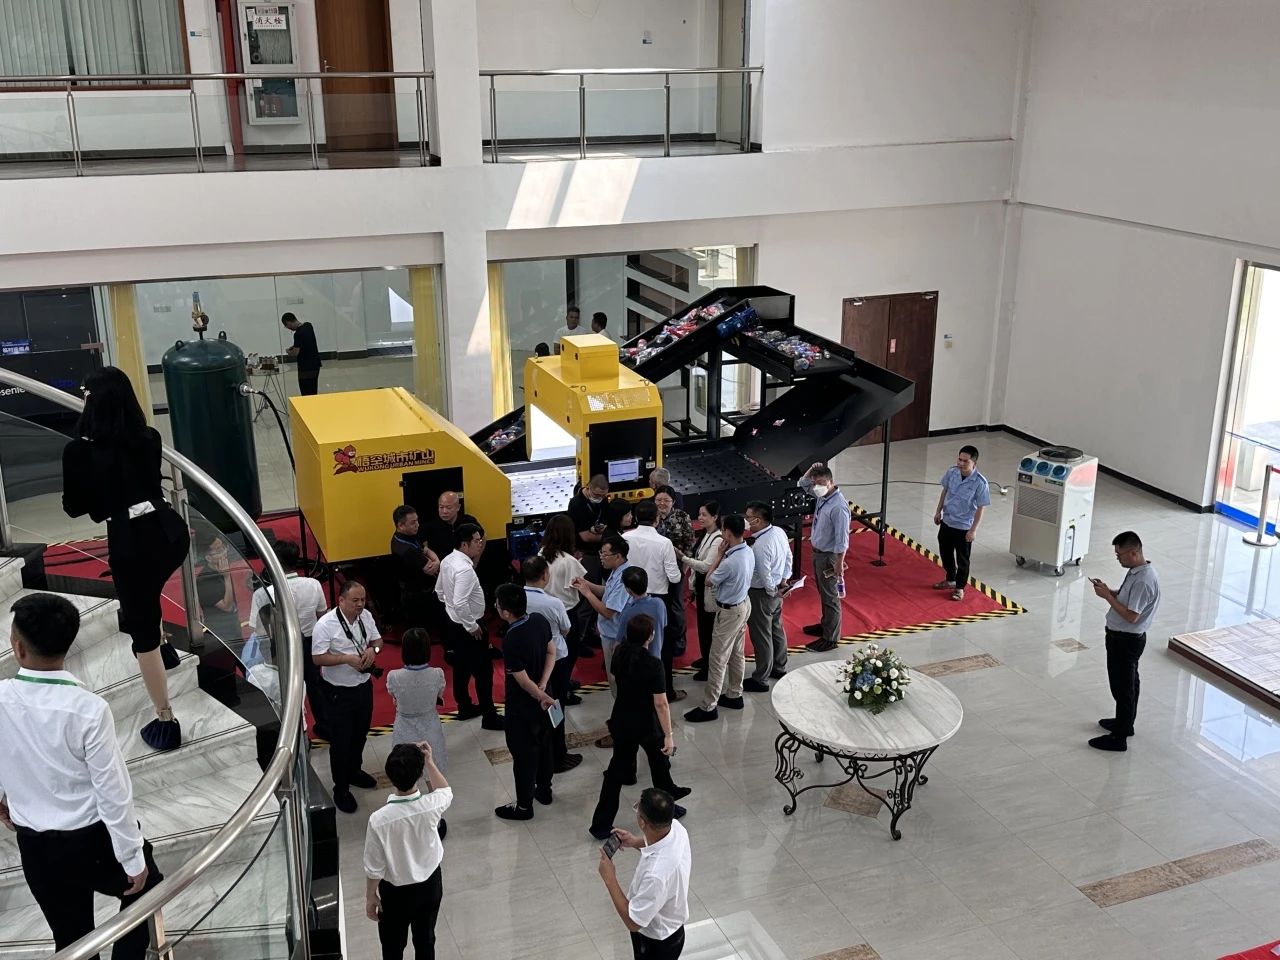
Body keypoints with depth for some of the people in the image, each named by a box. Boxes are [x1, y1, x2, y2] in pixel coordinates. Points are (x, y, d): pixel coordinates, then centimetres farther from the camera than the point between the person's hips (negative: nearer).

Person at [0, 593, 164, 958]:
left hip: (34, 847, 4)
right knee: (146, 889, 26)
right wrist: (133, 858, -7)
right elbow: (112, 791, -19)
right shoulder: (88, 709, -26)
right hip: (94, 841, -3)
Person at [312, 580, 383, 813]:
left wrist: (373, 648, -15)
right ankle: (341, 789, 21)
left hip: (364, 685, 6)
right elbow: (317, 658, -21)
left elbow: (378, 639, 8)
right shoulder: (326, 624, -22)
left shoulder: (366, 616, -5)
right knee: (341, 741, 5)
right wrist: (347, 658, -30)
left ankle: (354, 771, 47)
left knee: (360, 734, 23)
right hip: (339, 692, -6)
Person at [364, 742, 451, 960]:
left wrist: (370, 897, -2)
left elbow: (374, 868, -18)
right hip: (430, 885, 2)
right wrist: (430, 762, 3)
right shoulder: (432, 805, -26)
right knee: (425, 940, 25)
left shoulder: (379, 819, -32)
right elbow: (446, 792, 2)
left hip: (395, 892, -2)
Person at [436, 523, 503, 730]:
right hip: (467, 627, -10)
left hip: (454, 622, 10)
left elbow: (439, 590, 12)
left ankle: (465, 708, 37)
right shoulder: (465, 569, -30)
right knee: (483, 670, 3)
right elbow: (461, 604, -36)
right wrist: (472, 626, -23)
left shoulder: (447, 561, -1)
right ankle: (489, 717, 14)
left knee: (462, 666, 22)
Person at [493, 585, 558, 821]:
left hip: (522, 707, -7)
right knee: (543, 744, 25)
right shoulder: (540, 622, -11)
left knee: (524, 755, 10)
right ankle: (544, 791, 44)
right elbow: (551, 653, -2)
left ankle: (524, 806, 27)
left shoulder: (510, 642, -33)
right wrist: (543, 686, -10)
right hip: (542, 700, 7)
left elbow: (523, 681, -25)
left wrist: (542, 696, -9)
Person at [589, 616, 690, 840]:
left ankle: (601, 825, 17)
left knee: (617, 771, 15)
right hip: (646, 724, -5)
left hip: (621, 722, 5)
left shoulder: (619, 653, -9)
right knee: (659, 758, 22)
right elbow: (661, 703, -25)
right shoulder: (652, 664, -26)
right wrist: (668, 735, -19)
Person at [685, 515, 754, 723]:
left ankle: (709, 707, 6)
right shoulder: (748, 551, -5)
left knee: (718, 659, -1)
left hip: (729, 612, -9)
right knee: (737, 654, 21)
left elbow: (709, 581, -15)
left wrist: (719, 554, -13)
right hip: (743, 604, 9)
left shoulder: (730, 562, -32)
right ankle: (734, 695, 34)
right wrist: (725, 553, -4)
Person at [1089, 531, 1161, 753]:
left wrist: (1107, 596, -22)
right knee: (1128, 682, 24)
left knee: (1122, 687, 1)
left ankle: (1119, 738, 11)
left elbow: (1131, 615, -28)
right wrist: (1109, 591, -1)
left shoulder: (1144, 580, -29)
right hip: (1125, 637, 10)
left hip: (1126, 640, -10)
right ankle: (1125, 723, 41)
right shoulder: (1136, 570, 2)